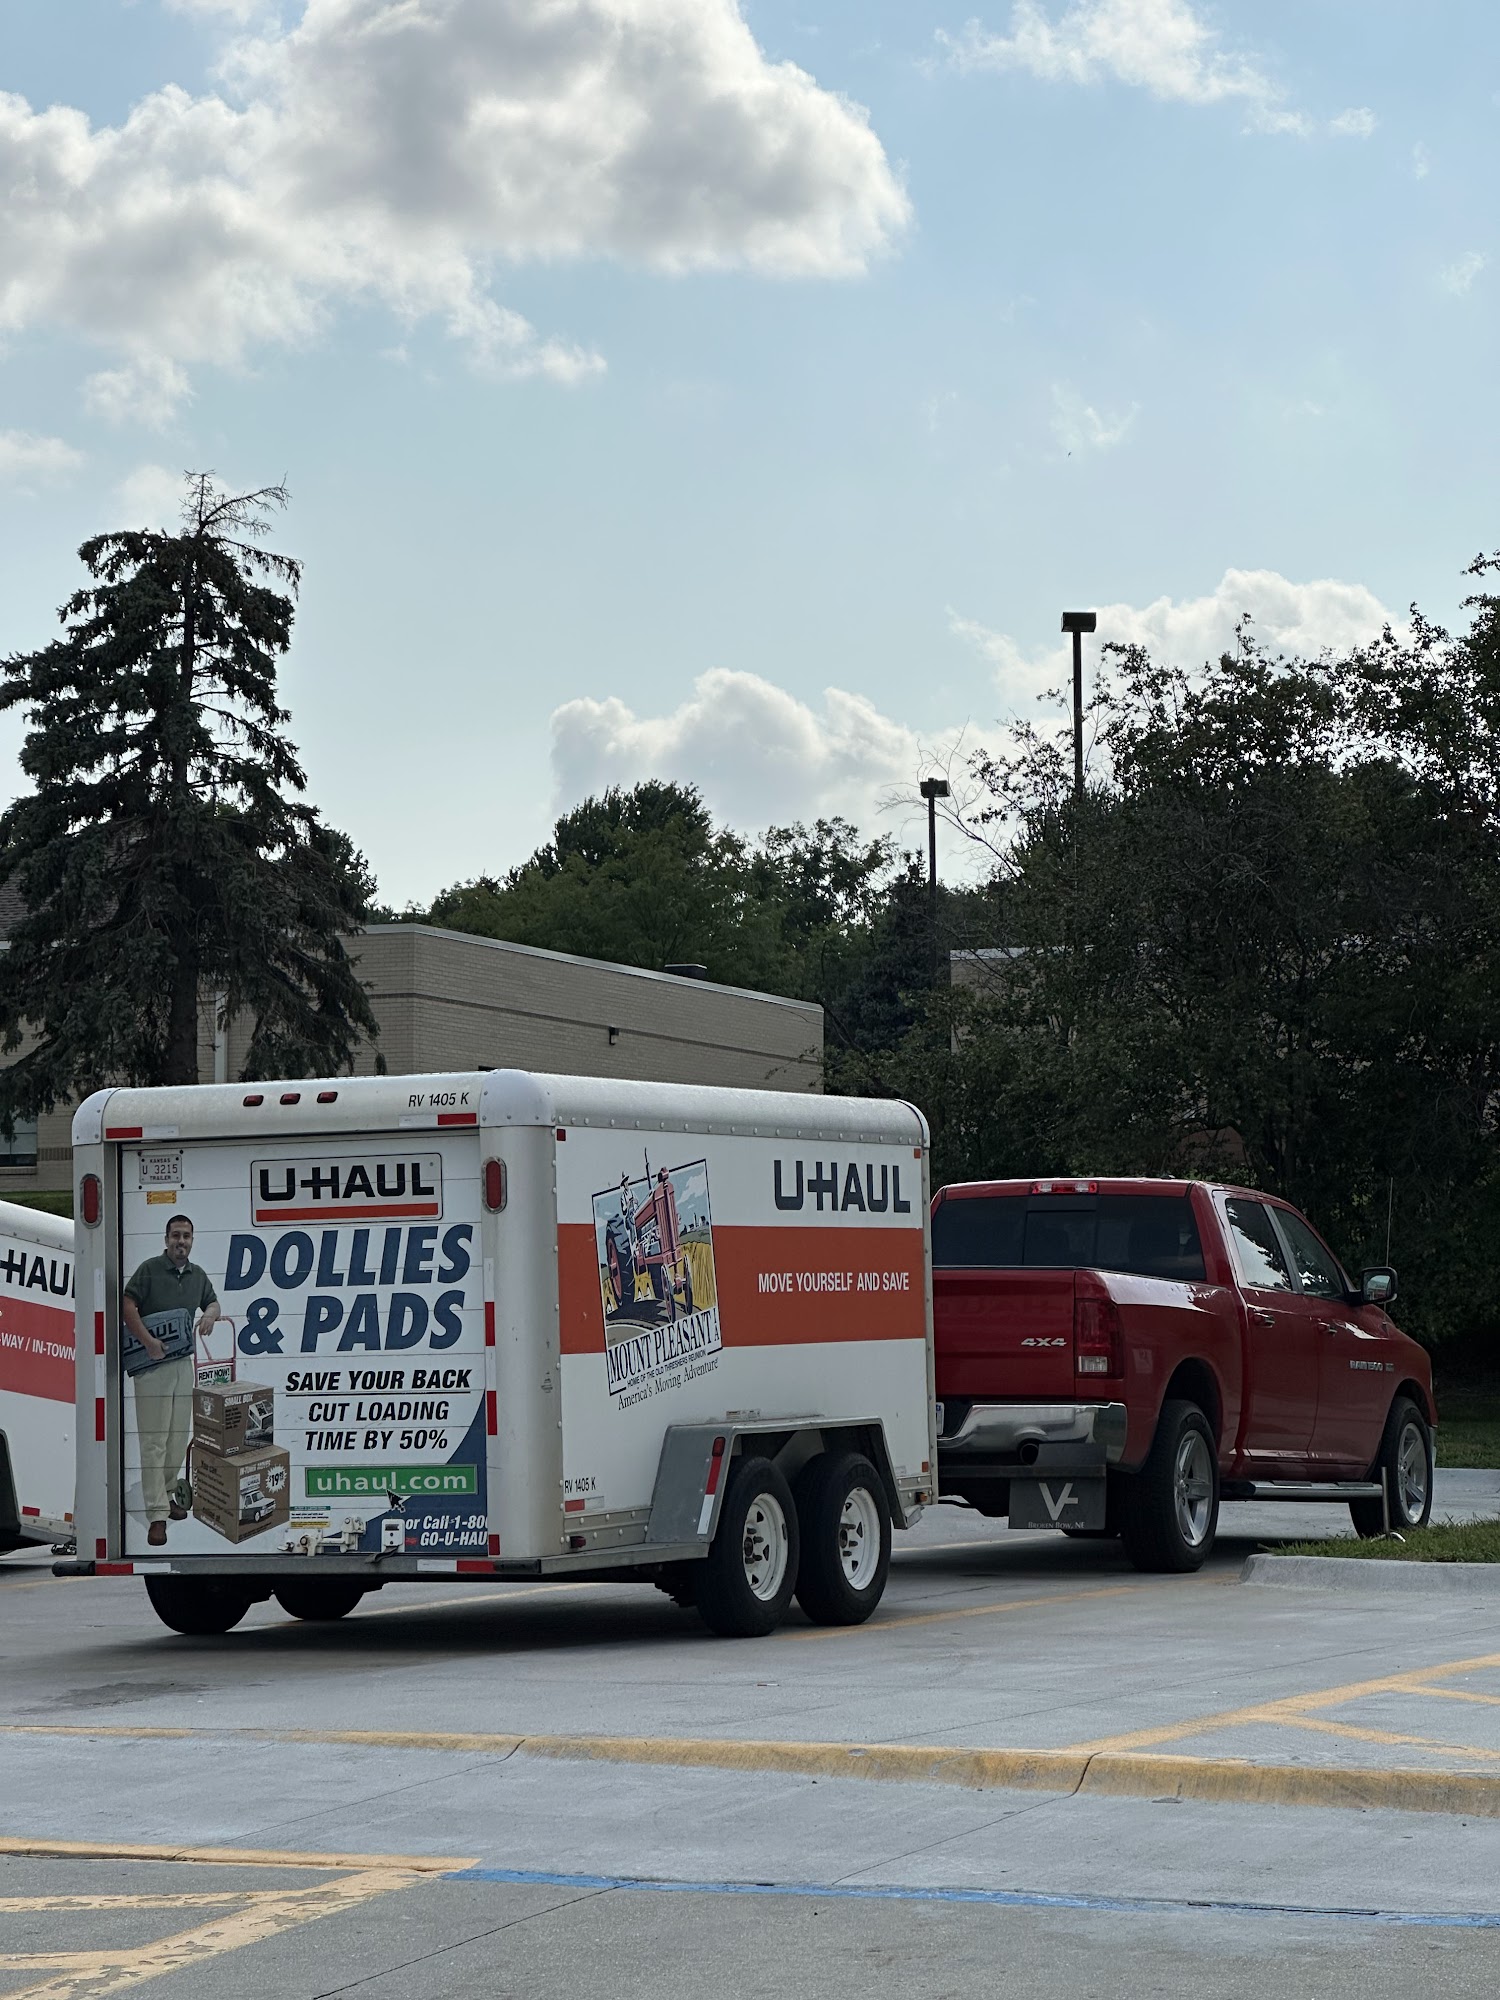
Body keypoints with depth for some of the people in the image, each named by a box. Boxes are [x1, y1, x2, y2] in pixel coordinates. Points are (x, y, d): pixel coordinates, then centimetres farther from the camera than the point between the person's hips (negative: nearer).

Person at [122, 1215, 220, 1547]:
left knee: (180, 1435, 10)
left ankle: (167, 1492, 30)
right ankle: (157, 1514, -8)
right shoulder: (150, 1269, -7)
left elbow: (213, 1303, 23)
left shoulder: (198, 1275, 10)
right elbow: (127, 1305, -12)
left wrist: (210, 1315, -1)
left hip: (185, 1361, 6)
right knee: (154, 1440, -7)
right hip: (152, 1363, -6)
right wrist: (148, 1340, -19)